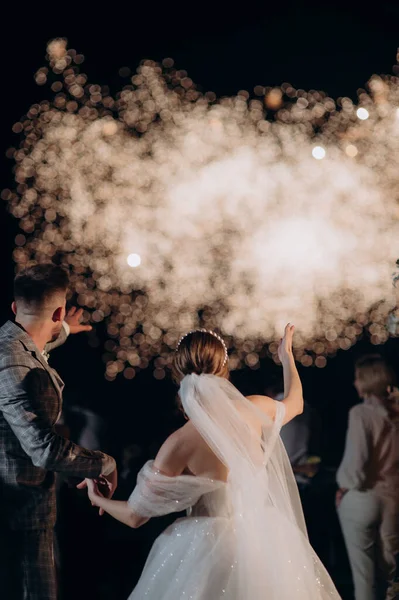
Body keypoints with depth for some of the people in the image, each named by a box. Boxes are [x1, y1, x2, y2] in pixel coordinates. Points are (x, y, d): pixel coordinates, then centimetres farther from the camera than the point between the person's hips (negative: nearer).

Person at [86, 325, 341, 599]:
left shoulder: (181, 442, -19)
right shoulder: (256, 410, -9)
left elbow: (136, 515, -10)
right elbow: (295, 403, 17)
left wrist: (97, 499, 11)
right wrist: (287, 356, 35)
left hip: (211, 546, -4)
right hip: (265, 540, 4)